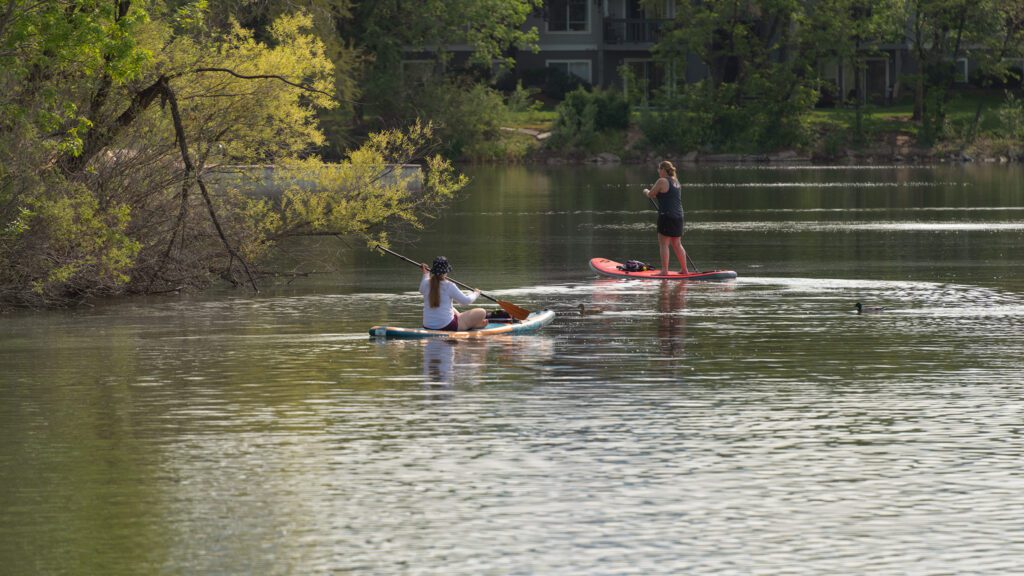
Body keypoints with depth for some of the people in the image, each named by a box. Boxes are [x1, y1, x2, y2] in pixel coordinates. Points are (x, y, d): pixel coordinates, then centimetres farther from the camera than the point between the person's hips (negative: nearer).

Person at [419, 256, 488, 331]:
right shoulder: (449, 286, -16)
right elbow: (466, 300, -6)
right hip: (447, 326, -7)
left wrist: (425, 274, 36)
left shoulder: (426, 284, -3)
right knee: (481, 312, 0)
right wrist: (475, 294, 14)